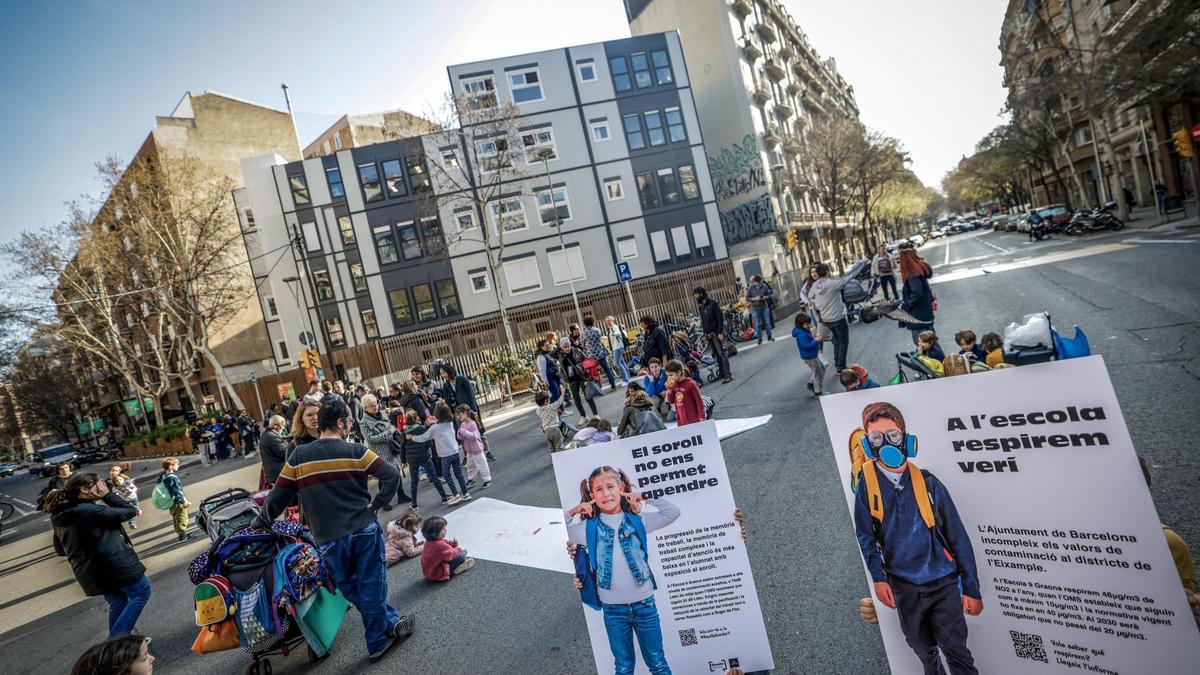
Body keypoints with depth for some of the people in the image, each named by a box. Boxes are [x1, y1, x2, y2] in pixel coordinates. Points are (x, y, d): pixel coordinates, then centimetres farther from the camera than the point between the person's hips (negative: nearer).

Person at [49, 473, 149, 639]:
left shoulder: (58, 516, 6)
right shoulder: (91, 510, -22)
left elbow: (60, 550, 17)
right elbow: (130, 511, -14)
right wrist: (107, 494, -10)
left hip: (89, 572, 8)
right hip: (115, 563, -8)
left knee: (117, 602, 22)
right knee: (141, 593, 7)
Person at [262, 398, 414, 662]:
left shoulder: (298, 456, -2)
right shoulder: (356, 451, -7)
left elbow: (278, 496, 3)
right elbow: (392, 475, -13)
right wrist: (376, 504, 0)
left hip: (329, 539, 2)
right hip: (365, 530, -1)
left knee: (351, 589, 20)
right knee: (371, 587, 12)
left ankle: (392, 624, 29)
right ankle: (378, 642, 27)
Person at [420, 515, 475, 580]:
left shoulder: (429, 542, 4)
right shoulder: (440, 545, -29)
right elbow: (451, 554, -21)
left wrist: (451, 544, -1)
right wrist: (459, 550, -1)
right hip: (438, 574, -10)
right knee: (461, 555, -13)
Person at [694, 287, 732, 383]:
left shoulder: (713, 303, -9)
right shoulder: (699, 307, 12)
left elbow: (720, 318, -13)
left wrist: (720, 332, -18)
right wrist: (705, 334, 13)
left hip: (716, 333, -6)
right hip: (708, 334, 7)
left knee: (721, 353, -9)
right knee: (716, 355, 9)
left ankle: (728, 374, -10)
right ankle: (721, 373, 14)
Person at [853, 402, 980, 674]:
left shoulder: (927, 483, -7)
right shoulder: (867, 484, -7)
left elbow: (958, 537, -1)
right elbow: (865, 535, -4)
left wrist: (971, 588, 0)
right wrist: (878, 577, -16)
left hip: (943, 583, -1)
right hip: (903, 587, 2)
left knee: (954, 648, -7)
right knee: (923, 649, 19)